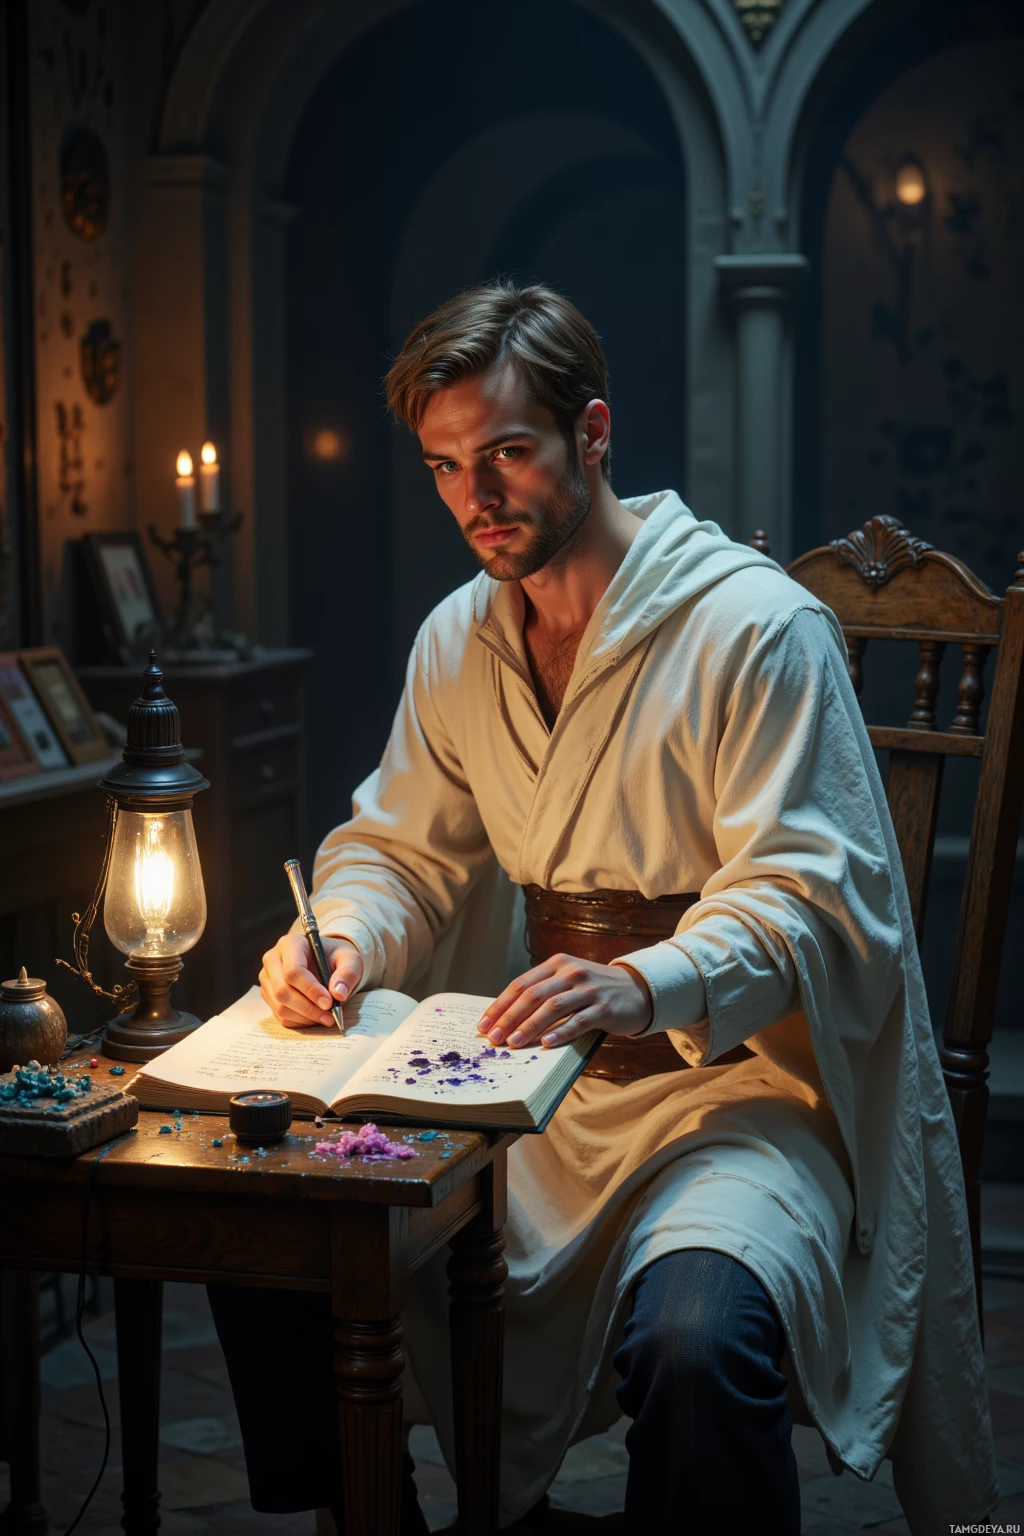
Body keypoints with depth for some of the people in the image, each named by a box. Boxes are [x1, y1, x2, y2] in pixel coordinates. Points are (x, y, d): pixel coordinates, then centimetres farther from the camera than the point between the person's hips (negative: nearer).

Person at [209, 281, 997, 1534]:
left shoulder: (756, 626, -13)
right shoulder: (455, 643, 8)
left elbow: (806, 899, -18)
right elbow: (400, 852, 15)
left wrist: (643, 986, -37)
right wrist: (340, 938, -9)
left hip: (745, 1082, -6)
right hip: (541, 1086, 7)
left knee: (694, 1335, -36)